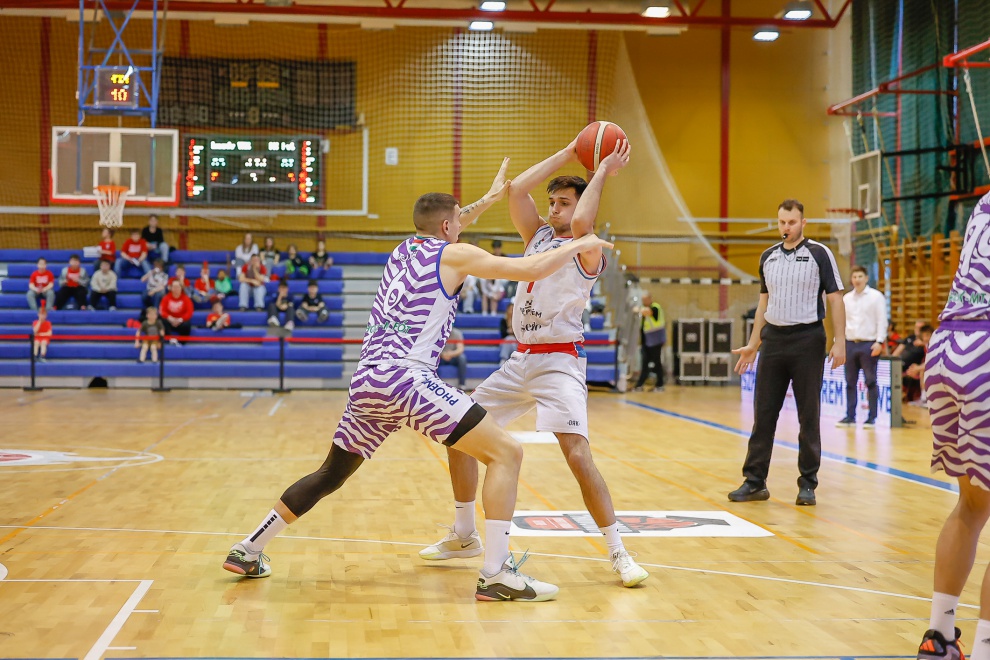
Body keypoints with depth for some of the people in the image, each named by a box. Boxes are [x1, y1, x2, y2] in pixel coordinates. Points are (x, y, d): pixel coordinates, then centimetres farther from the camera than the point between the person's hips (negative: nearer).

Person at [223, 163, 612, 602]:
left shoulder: (403, 250, 24)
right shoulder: (454, 254, 4)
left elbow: (440, 230, 47)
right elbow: (533, 270, -1)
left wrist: (490, 198, 52)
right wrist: (580, 244, 14)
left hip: (366, 381, 8)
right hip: (406, 377, -8)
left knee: (331, 474, 25)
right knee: (506, 453, -3)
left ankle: (248, 552, 29)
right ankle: (496, 574, -11)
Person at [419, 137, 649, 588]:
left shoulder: (588, 252, -6)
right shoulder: (538, 235, 12)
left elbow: (581, 224, -29)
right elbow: (516, 190, 1)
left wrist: (603, 171, -17)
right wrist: (568, 154, 2)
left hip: (560, 362, -7)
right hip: (520, 360, 7)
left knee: (577, 454, -22)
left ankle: (619, 554, -9)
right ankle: (464, 537, 21)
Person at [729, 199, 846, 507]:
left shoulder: (819, 253, -3)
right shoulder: (768, 257, 11)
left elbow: (835, 298, -5)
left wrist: (839, 341, -13)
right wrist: (753, 344, 16)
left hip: (807, 340, -4)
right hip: (773, 340, 4)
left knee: (809, 416, 1)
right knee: (764, 413, 4)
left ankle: (808, 484, 9)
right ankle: (755, 482, 10)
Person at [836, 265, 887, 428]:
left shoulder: (876, 296, -1)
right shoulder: (846, 298, 12)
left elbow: (882, 321, -5)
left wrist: (879, 341, -13)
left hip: (869, 344, -4)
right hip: (850, 343, 4)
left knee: (871, 382, -1)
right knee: (850, 382, 6)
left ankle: (871, 418, 3)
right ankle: (850, 416, 11)